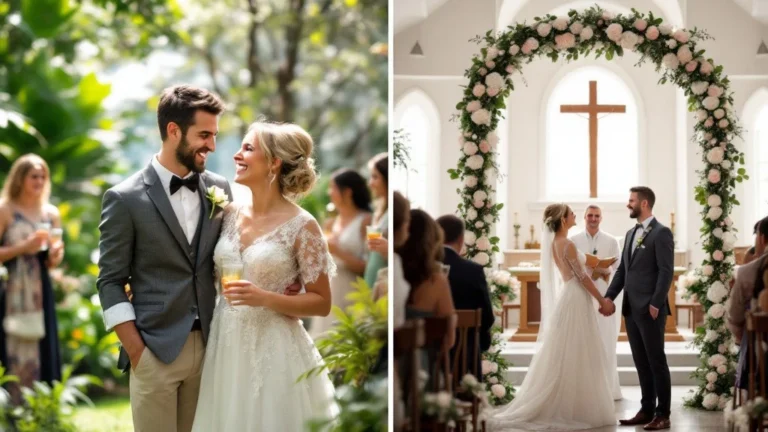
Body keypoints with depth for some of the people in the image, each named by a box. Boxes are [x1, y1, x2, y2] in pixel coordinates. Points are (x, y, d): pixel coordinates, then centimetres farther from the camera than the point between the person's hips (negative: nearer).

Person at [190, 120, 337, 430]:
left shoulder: (302, 226, -11)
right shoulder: (230, 214, 5)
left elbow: (321, 303, -8)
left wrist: (264, 298, -19)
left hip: (273, 352, -5)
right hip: (225, 347, 5)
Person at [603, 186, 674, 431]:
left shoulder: (661, 233, -8)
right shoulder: (631, 234, 17)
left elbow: (666, 271, -14)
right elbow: (622, 270, 17)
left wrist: (656, 304, -19)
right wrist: (610, 297, 6)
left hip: (650, 309, -8)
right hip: (631, 309, 8)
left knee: (656, 362, -2)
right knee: (641, 363, 10)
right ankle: (647, 411, 16)